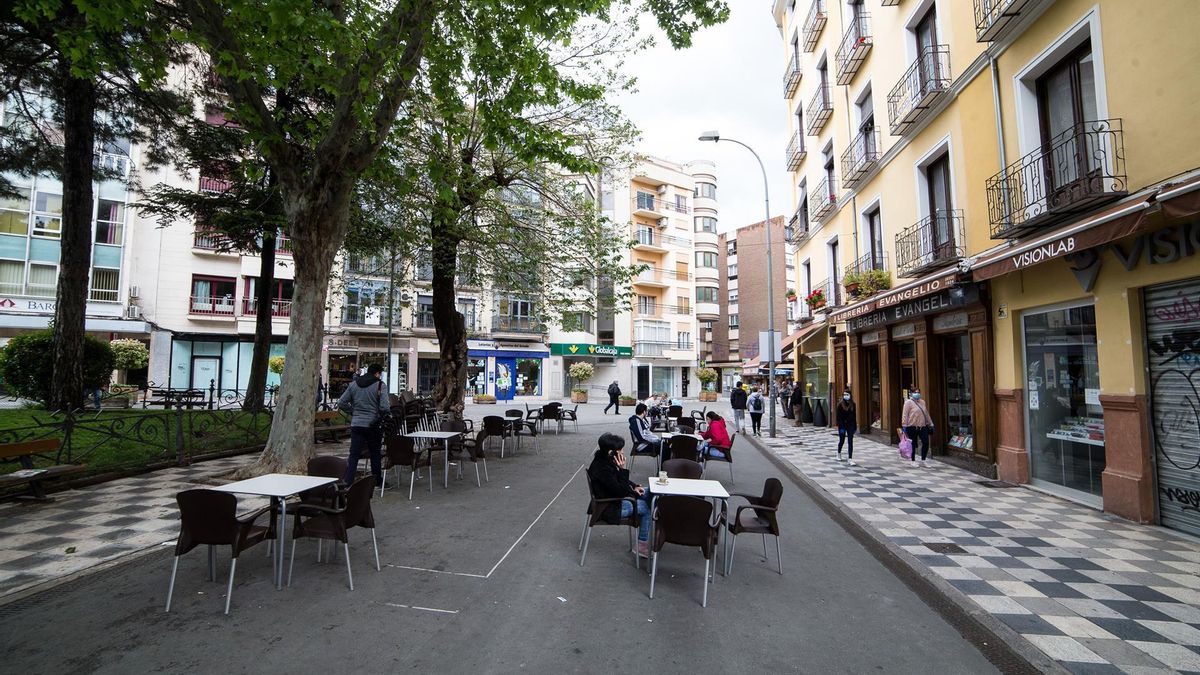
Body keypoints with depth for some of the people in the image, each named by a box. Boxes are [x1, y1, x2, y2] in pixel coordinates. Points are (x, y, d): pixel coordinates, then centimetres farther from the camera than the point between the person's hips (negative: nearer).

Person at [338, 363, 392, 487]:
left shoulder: (353, 384, 6)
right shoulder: (380, 385, -9)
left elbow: (341, 403, 6)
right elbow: (384, 407, -18)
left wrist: (353, 412, 15)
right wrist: (389, 414, 2)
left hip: (356, 424, 3)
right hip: (373, 425, -3)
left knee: (354, 455, 5)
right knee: (375, 454, 13)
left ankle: (347, 482, -2)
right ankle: (377, 481, 24)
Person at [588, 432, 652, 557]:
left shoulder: (605, 459, -2)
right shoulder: (602, 469, -32)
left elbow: (620, 481, 15)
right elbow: (621, 491, -27)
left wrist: (634, 486, 2)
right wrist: (623, 470, -28)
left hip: (616, 496, 10)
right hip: (610, 508, -10)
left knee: (648, 494, 8)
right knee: (647, 508, -10)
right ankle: (642, 545, 3)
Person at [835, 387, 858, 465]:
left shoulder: (853, 404, 3)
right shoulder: (840, 404, -8)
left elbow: (854, 416, 8)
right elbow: (838, 416, -9)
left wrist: (855, 426, 6)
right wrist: (840, 425, -15)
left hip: (850, 425, 2)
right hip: (842, 425, -2)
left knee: (850, 441, -3)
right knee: (842, 440, 11)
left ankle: (850, 459, -4)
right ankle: (839, 454, 39)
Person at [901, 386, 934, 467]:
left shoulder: (922, 402, 15)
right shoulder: (908, 402, -5)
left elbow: (926, 414, 22)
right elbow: (905, 415, -9)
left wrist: (930, 424, 20)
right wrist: (904, 426, -15)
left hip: (923, 427, 6)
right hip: (912, 427, -6)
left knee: (926, 443, -1)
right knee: (913, 444, 2)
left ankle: (923, 461, 13)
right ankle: (913, 461, 16)